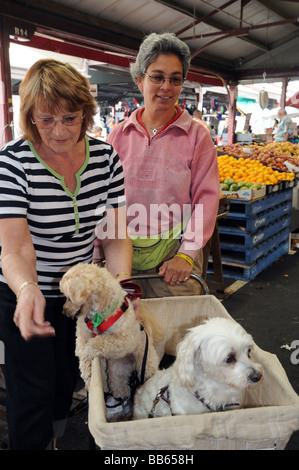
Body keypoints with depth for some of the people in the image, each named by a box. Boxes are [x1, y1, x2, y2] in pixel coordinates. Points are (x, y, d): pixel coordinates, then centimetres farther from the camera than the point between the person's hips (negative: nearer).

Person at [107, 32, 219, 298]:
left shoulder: (197, 135, 0)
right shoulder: (119, 135, 7)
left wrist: (187, 254, -13)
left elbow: (206, 197, -4)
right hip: (122, 254, 2)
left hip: (173, 253, -2)